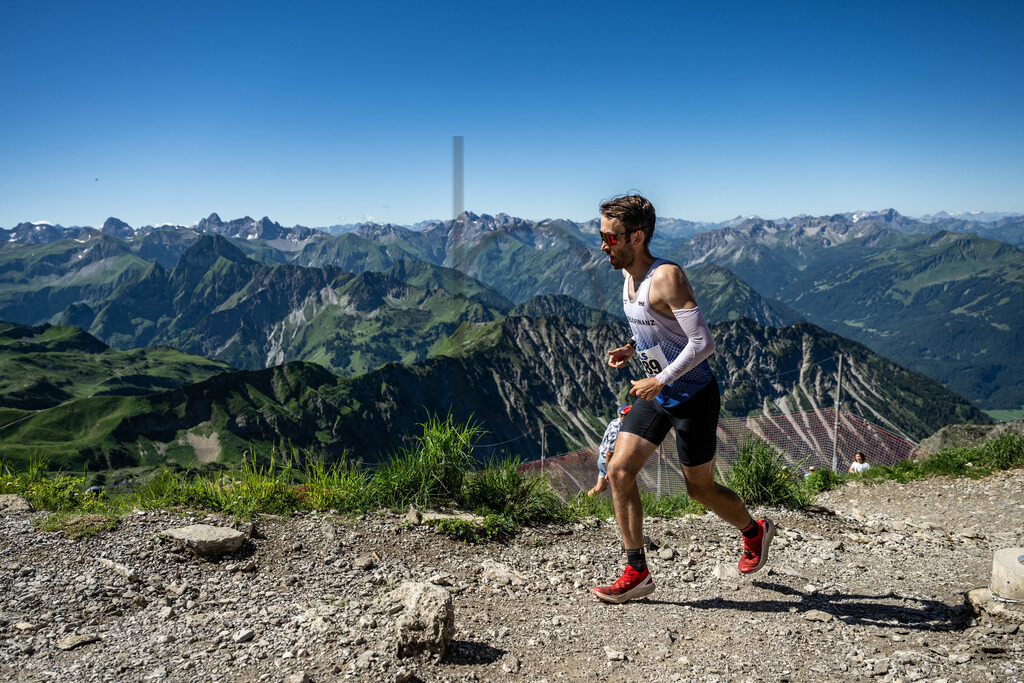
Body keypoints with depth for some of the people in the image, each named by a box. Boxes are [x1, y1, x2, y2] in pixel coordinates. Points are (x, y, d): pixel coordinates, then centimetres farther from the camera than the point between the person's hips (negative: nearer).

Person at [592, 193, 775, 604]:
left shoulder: (666, 277, -23)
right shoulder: (629, 276, 5)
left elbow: (703, 342, -26)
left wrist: (660, 381, -24)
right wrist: (631, 349, 3)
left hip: (693, 396, -8)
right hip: (656, 396, 8)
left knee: (700, 489, 7)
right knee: (619, 470, -2)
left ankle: (755, 532, 39)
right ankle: (637, 572, 7)